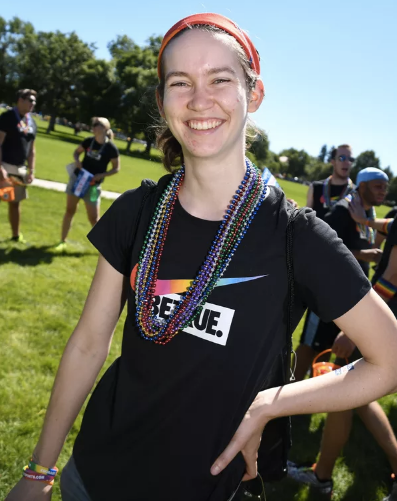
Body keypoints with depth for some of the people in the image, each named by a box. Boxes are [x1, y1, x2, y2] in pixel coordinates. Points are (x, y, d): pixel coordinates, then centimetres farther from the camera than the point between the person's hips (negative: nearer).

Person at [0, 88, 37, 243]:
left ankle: (16, 235, 28)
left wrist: (31, 170, 10)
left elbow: (31, 149, 17)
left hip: (20, 168, 7)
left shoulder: (32, 123, 12)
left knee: (15, 202, 16)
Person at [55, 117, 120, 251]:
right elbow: (77, 152, 14)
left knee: (94, 218, -1)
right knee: (70, 211, 8)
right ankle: (63, 241, 20)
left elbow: (116, 168, -6)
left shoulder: (111, 148, -13)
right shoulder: (88, 141, -2)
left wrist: (100, 175, -17)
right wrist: (77, 160, -8)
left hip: (93, 185, -4)